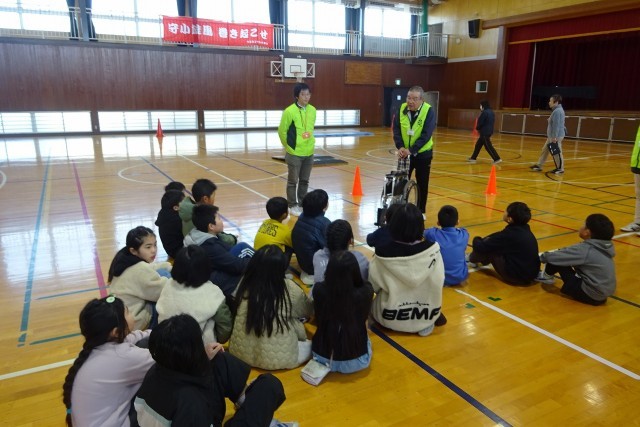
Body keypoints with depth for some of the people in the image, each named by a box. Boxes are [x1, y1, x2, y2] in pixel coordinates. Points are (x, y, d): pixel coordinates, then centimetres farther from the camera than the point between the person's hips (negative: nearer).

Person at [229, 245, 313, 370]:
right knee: (311, 345, 22)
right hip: (278, 359, -4)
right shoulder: (290, 289, -16)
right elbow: (308, 312, 4)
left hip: (240, 354, 4)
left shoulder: (244, 284, -9)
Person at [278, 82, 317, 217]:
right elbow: (281, 131, -6)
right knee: (293, 181, 6)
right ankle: (293, 206, 17)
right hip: (295, 153, -5)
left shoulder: (312, 110, 2)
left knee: (304, 181, 14)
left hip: (309, 152, 5)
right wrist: (289, 145, 5)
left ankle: (302, 204, 27)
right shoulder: (290, 111, -15)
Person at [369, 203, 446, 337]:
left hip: (391, 318, -1)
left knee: (374, 304, 31)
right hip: (427, 316, 2)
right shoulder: (432, 249, -18)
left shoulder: (383, 252, -21)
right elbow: (438, 281, -8)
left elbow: (374, 285, -9)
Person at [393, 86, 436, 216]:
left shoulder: (429, 111, -15)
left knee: (422, 184, 7)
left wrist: (411, 150, -28)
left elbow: (426, 135, -20)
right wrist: (400, 146, -20)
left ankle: (420, 211, 22)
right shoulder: (402, 109, -5)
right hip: (404, 152, 3)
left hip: (422, 154, -2)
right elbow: (396, 129, -5)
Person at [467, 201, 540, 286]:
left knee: (488, 248, -3)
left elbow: (481, 248, -13)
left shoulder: (509, 234, -21)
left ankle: (472, 259, 25)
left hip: (517, 276, -8)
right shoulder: (525, 230, 3)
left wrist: (476, 240, 8)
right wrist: (482, 241, 12)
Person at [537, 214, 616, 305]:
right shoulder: (604, 247, 2)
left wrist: (542, 256, 8)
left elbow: (555, 257, -13)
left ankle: (546, 276, 21)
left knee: (558, 259, -6)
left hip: (589, 295, -8)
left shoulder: (585, 249, -20)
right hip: (603, 294, 8)